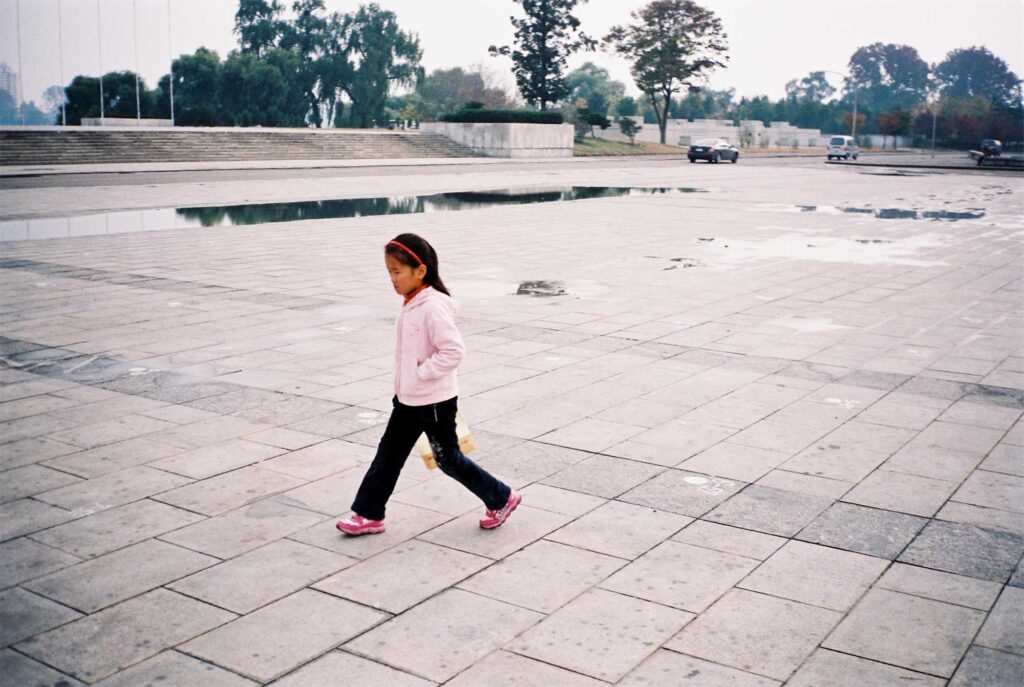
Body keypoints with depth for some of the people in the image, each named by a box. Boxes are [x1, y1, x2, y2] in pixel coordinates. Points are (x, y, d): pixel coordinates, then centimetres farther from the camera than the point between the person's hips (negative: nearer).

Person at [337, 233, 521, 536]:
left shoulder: (433, 307, -23)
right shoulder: (410, 305, 5)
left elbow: (453, 351, -28)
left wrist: (419, 375, -23)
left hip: (435, 402, -9)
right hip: (408, 399, 9)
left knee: (448, 459, 5)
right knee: (388, 454, 12)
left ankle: (501, 498, 21)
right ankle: (369, 514, 21)